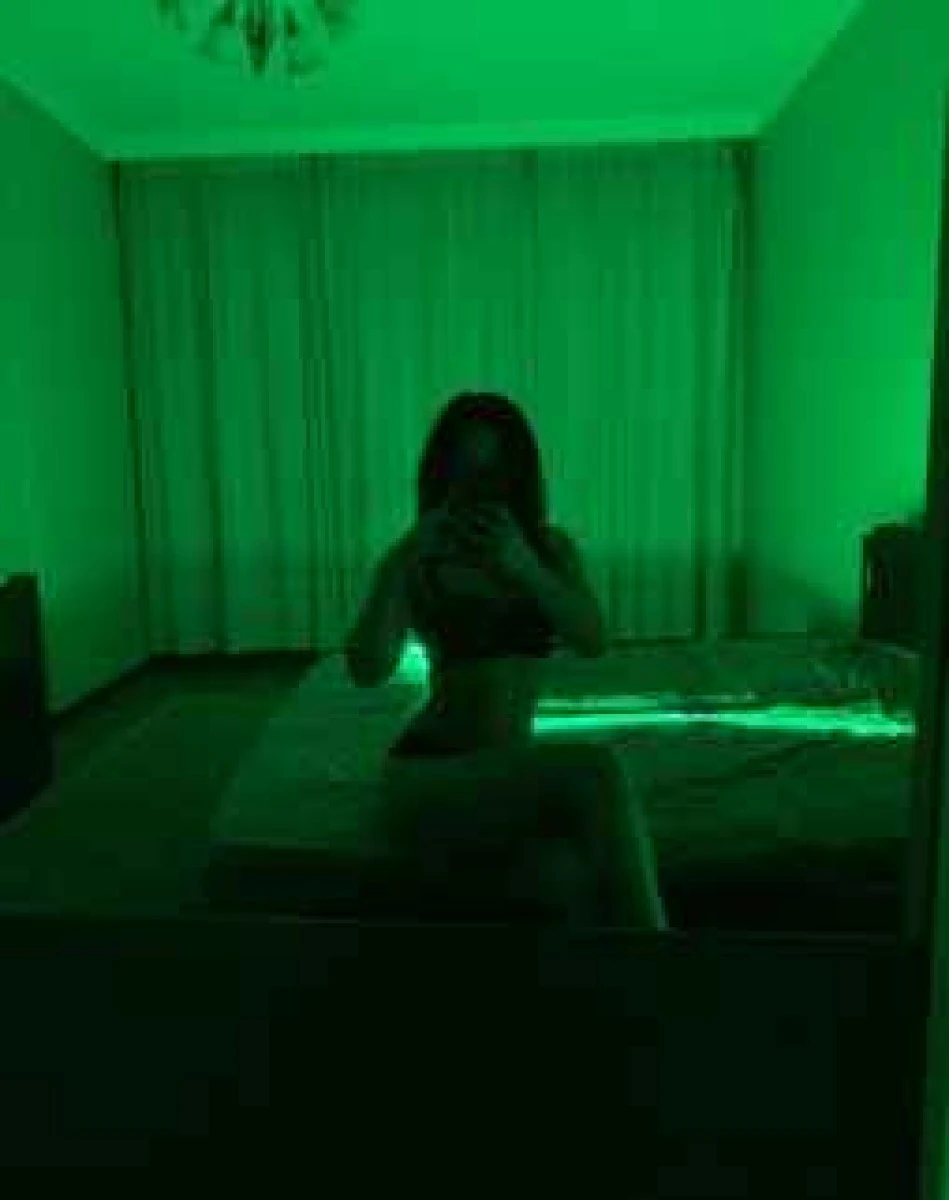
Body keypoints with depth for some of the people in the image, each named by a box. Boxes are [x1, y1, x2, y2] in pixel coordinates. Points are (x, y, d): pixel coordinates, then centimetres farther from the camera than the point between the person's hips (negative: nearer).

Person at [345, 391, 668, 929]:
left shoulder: (552, 547, 8)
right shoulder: (417, 565, -1)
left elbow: (594, 641, -10)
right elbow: (367, 671, -15)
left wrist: (525, 568, -27)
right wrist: (403, 563, -26)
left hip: (515, 781, 3)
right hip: (428, 778, -3)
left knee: (589, 886, -31)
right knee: (596, 770, -31)